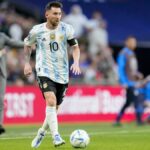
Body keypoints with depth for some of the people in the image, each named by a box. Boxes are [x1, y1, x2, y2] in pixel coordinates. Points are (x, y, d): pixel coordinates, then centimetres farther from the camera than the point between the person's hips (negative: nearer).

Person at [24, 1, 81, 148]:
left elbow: (75, 47, 5)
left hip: (62, 74, 3)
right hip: (44, 72, -3)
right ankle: (56, 136, -29)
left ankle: (41, 133, 36)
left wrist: (76, 62, -12)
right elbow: (27, 45, 15)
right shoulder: (37, 30, -4)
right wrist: (27, 63, 8)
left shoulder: (67, 29, -3)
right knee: (51, 101, -26)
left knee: (55, 108, 11)